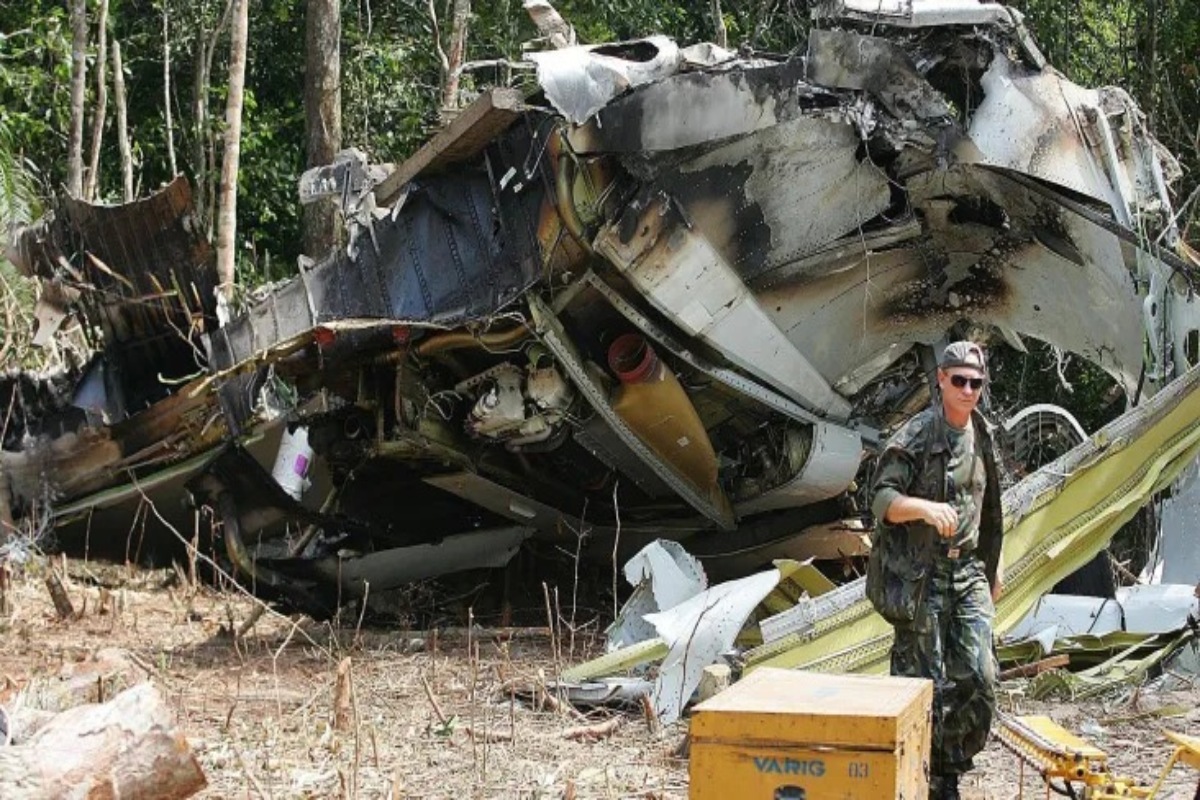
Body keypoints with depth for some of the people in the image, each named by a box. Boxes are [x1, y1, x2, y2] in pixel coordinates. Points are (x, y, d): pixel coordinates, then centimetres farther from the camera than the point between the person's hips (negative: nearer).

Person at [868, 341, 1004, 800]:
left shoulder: (981, 436, 13)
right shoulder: (915, 436, -9)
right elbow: (882, 499, -18)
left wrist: (992, 569, 29)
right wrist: (926, 508, -37)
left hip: (967, 574, 6)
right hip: (918, 577, -6)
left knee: (978, 680, -3)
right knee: (924, 686, -3)